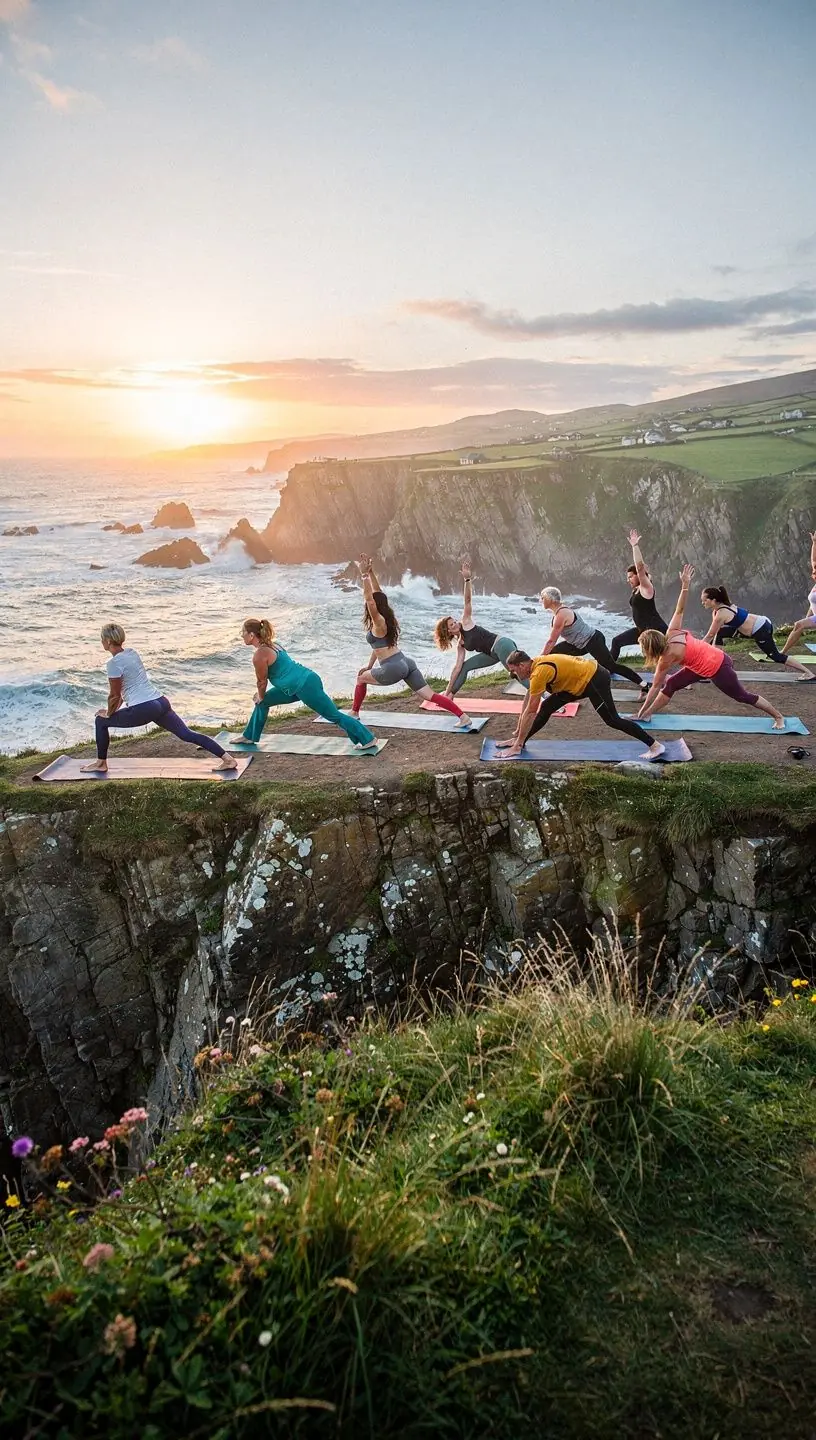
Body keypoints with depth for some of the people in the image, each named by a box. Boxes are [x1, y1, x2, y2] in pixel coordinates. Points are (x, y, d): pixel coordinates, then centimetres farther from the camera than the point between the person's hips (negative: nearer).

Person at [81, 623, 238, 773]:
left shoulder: (114, 663, -11)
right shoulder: (132, 652, 14)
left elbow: (115, 695, -5)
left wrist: (109, 713, 12)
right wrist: (117, 707, 27)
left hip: (143, 709, -8)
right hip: (161, 702, 8)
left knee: (101, 721, 11)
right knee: (187, 734, 7)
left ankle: (101, 764, 20)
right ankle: (228, 759, 0)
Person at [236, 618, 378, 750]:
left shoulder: (259, 656, -15)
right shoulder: (270, 645, 14)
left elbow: (262, 681, -4)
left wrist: (260, 697, 15)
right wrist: (261, 696, 32)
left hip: (305, 686, -10)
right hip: (306, 679, 10)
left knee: (334, 715, -3)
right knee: (263, 701, 18)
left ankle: (368, 739, 2)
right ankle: (249, 737, 29)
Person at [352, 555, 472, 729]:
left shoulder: (378, 621, -9)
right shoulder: (387, 618, 12)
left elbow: (369, 598, -20)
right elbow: (378, 595, 19)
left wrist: (364, 575, -18)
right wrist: (370, 573, 20)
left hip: (393, 668, -7)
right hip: (405, 662, 7)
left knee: (361, 678, 17)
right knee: (430, 695, -1)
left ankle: (354, 713, 28)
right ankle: (463, 717, -13)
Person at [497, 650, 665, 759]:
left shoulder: (539, 673, -23)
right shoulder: (536, 666, 6)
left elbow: (531, 712, -22)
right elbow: (527, 705, 15)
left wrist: (517, 744, -17)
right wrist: (518, 735, 20)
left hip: (595, 679, -10)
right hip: (584, 678, 10)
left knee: (612, 720, -8)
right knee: (547, 706, 8)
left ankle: (655, 745, -3)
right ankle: (519, 741, 15)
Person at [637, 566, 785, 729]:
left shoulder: (668, 657, -23)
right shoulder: (671, 633, -6)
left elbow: (656, 686, -17)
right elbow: (679, 610, -9)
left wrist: (642, 710, -10)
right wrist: (685, 585, -7)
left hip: (718, 669, -9)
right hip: (715, 660, 9)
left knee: (743, 696, 9)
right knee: (671, 684, 5)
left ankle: (778, 717, 26)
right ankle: (646, 715, 13)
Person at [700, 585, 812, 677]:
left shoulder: (721, 614, -21)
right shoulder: (722, 607, 7)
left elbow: (710, 635, -15)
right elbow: (714, 633, 15)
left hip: (761, 629, -10)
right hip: (760, 624, 10)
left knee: (775, 656, -3)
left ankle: (808, 673, 3)